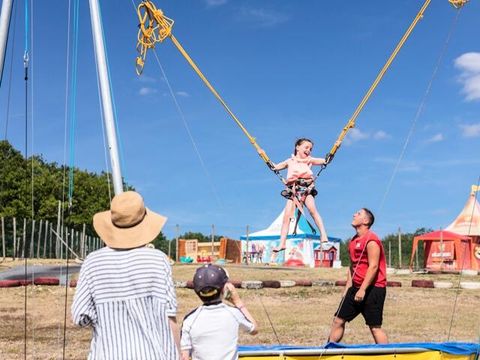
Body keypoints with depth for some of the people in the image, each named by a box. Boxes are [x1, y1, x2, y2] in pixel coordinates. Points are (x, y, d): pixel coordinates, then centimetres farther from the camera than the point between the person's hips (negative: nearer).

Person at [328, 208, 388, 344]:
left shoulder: (371, 240, -13)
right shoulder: (353, 241, 15)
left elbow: (373, 266, -19)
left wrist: (362, 289, -21)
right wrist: (347, 288, 15)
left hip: (372, 288, -9)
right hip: (356, 287, 9)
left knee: (375, 327, -5)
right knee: (338, 320, 8)